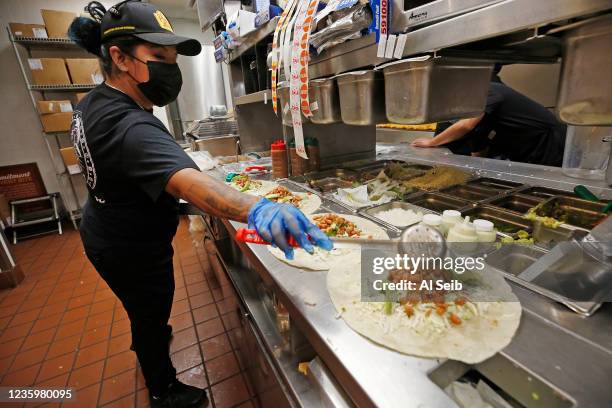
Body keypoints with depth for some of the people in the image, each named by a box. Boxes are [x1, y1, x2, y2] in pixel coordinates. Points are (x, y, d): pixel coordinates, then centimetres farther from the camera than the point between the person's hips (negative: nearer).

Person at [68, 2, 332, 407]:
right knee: (152, 317, 15)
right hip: (133, 252, -9)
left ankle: (149, 341, 63)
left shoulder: (93, 102, 1)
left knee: (145, 311, 33)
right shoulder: (129, 127, -34)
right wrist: (256, 208, -68)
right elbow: (186, 180, -53)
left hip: (104, 234, 9)